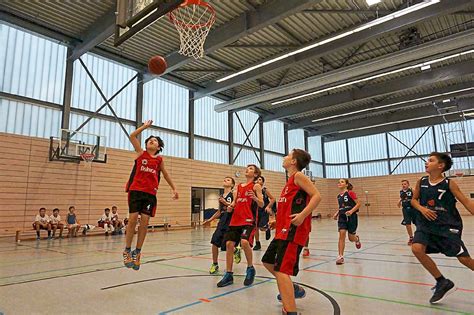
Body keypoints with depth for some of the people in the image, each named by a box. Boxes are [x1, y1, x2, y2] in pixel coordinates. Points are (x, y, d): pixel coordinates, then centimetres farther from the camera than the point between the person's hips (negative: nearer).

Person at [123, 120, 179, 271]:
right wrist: (145, 126, 2)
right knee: (133, 218, -7)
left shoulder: (159, 160, 12)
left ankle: (137, 252, 11)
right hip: (136, 190, -2)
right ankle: (127, 251, 7)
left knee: (145, 221, -1)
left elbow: (165, 174, 23)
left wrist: (173, 188, 23)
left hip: (150, 193, 2)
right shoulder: (141, 153, 8)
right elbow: (132, 136, 0)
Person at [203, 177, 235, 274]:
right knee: (215, 241, -4)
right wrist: (210, 220, 19)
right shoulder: (221, 197, 14)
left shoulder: (233, 194, -5)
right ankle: (215, 264, 12)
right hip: (222, 221, 6)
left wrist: (225, 203, -24)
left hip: (231, 221, -6)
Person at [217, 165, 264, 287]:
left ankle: (250, 269, 0)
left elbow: (261, 204, -7)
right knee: (229, 244, 0)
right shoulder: (238, 187, 17)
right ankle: (228, 275, 13)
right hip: (236, 219, 6)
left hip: (249, 220, -6)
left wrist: (255, 198, -28)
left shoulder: (256, 186, 0)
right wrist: (231, 206, 0)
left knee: (244, 241, -26)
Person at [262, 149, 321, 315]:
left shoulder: (298, 175, -6)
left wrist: (302, 215, -28)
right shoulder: (290, 180, 21)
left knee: (281, 270, -16)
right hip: (283, 230, 10)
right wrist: (277, 221, 16)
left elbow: (317, 196, -16)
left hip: (293, 230, -10)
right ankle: (294, 289, 36)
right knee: (268, 261, 20)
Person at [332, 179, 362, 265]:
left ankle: (357, 239, 46)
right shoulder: (339, 196, 9)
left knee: (351, 238, 7)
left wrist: (351, 211, -23)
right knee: (341, 234, -13)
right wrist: (336, 213, 6)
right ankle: (340, 256, -9)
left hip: (351, 217, -4)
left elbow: (358, 204, -11)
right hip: (342, 217, 4)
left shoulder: (350, 193, -9)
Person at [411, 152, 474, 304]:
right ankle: (443, 283, 3)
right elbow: (414, 200, 10)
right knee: (417, 248, -17)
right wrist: (422, 209, -9)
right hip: (426, 224, 3)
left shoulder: (449, 183, -9)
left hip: (448, 226, -3)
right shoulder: (421, 182, 1)